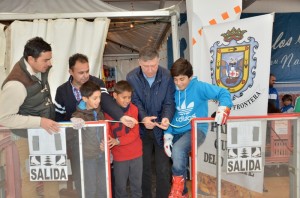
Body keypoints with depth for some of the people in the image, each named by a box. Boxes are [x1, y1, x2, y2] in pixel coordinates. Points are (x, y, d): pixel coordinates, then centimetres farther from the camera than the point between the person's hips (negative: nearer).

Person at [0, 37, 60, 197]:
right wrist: (39, 121, -30)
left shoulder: (40, 69, -11)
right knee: (30, 178, 12)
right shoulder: (16, 84, -31)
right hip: (28, 137, -7)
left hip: (47, 131, 7)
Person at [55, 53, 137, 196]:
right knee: (79, 174, 7)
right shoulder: (62, 90, -5)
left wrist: (121, 117, -44)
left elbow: (107, 101, -26)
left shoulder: (97, 83, -10)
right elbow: (58, 117, 3)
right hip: (75, 136, 1)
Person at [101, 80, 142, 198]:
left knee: (137, 185, 16)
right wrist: (106, 143, -28)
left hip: (136, 154, 1)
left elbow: (135, 133, -12)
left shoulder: (133, 109, -8)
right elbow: (107, 133, -6)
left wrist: (118, 141, -23)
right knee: (120, 187, 14)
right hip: (119, 156, -1)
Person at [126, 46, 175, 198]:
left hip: (161, 129, 0)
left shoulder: (167, 76, -10)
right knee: (144, 168, 16)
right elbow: (135, 102, -12)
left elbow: (169, 102, -10)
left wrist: (167, 118, -30)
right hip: (142, 130, 1)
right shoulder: (132, 78, -11)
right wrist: (143, 118, -32)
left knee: (164, 169, 10)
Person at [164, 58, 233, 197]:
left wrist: (223, 109, -32)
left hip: (197, 129, -5)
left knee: (178, 149, -32)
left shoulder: (199, 87, -8)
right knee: (177, 163, 3)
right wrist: (167, 136, -5)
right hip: (178, 132, 5)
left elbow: (223, 93, -12)